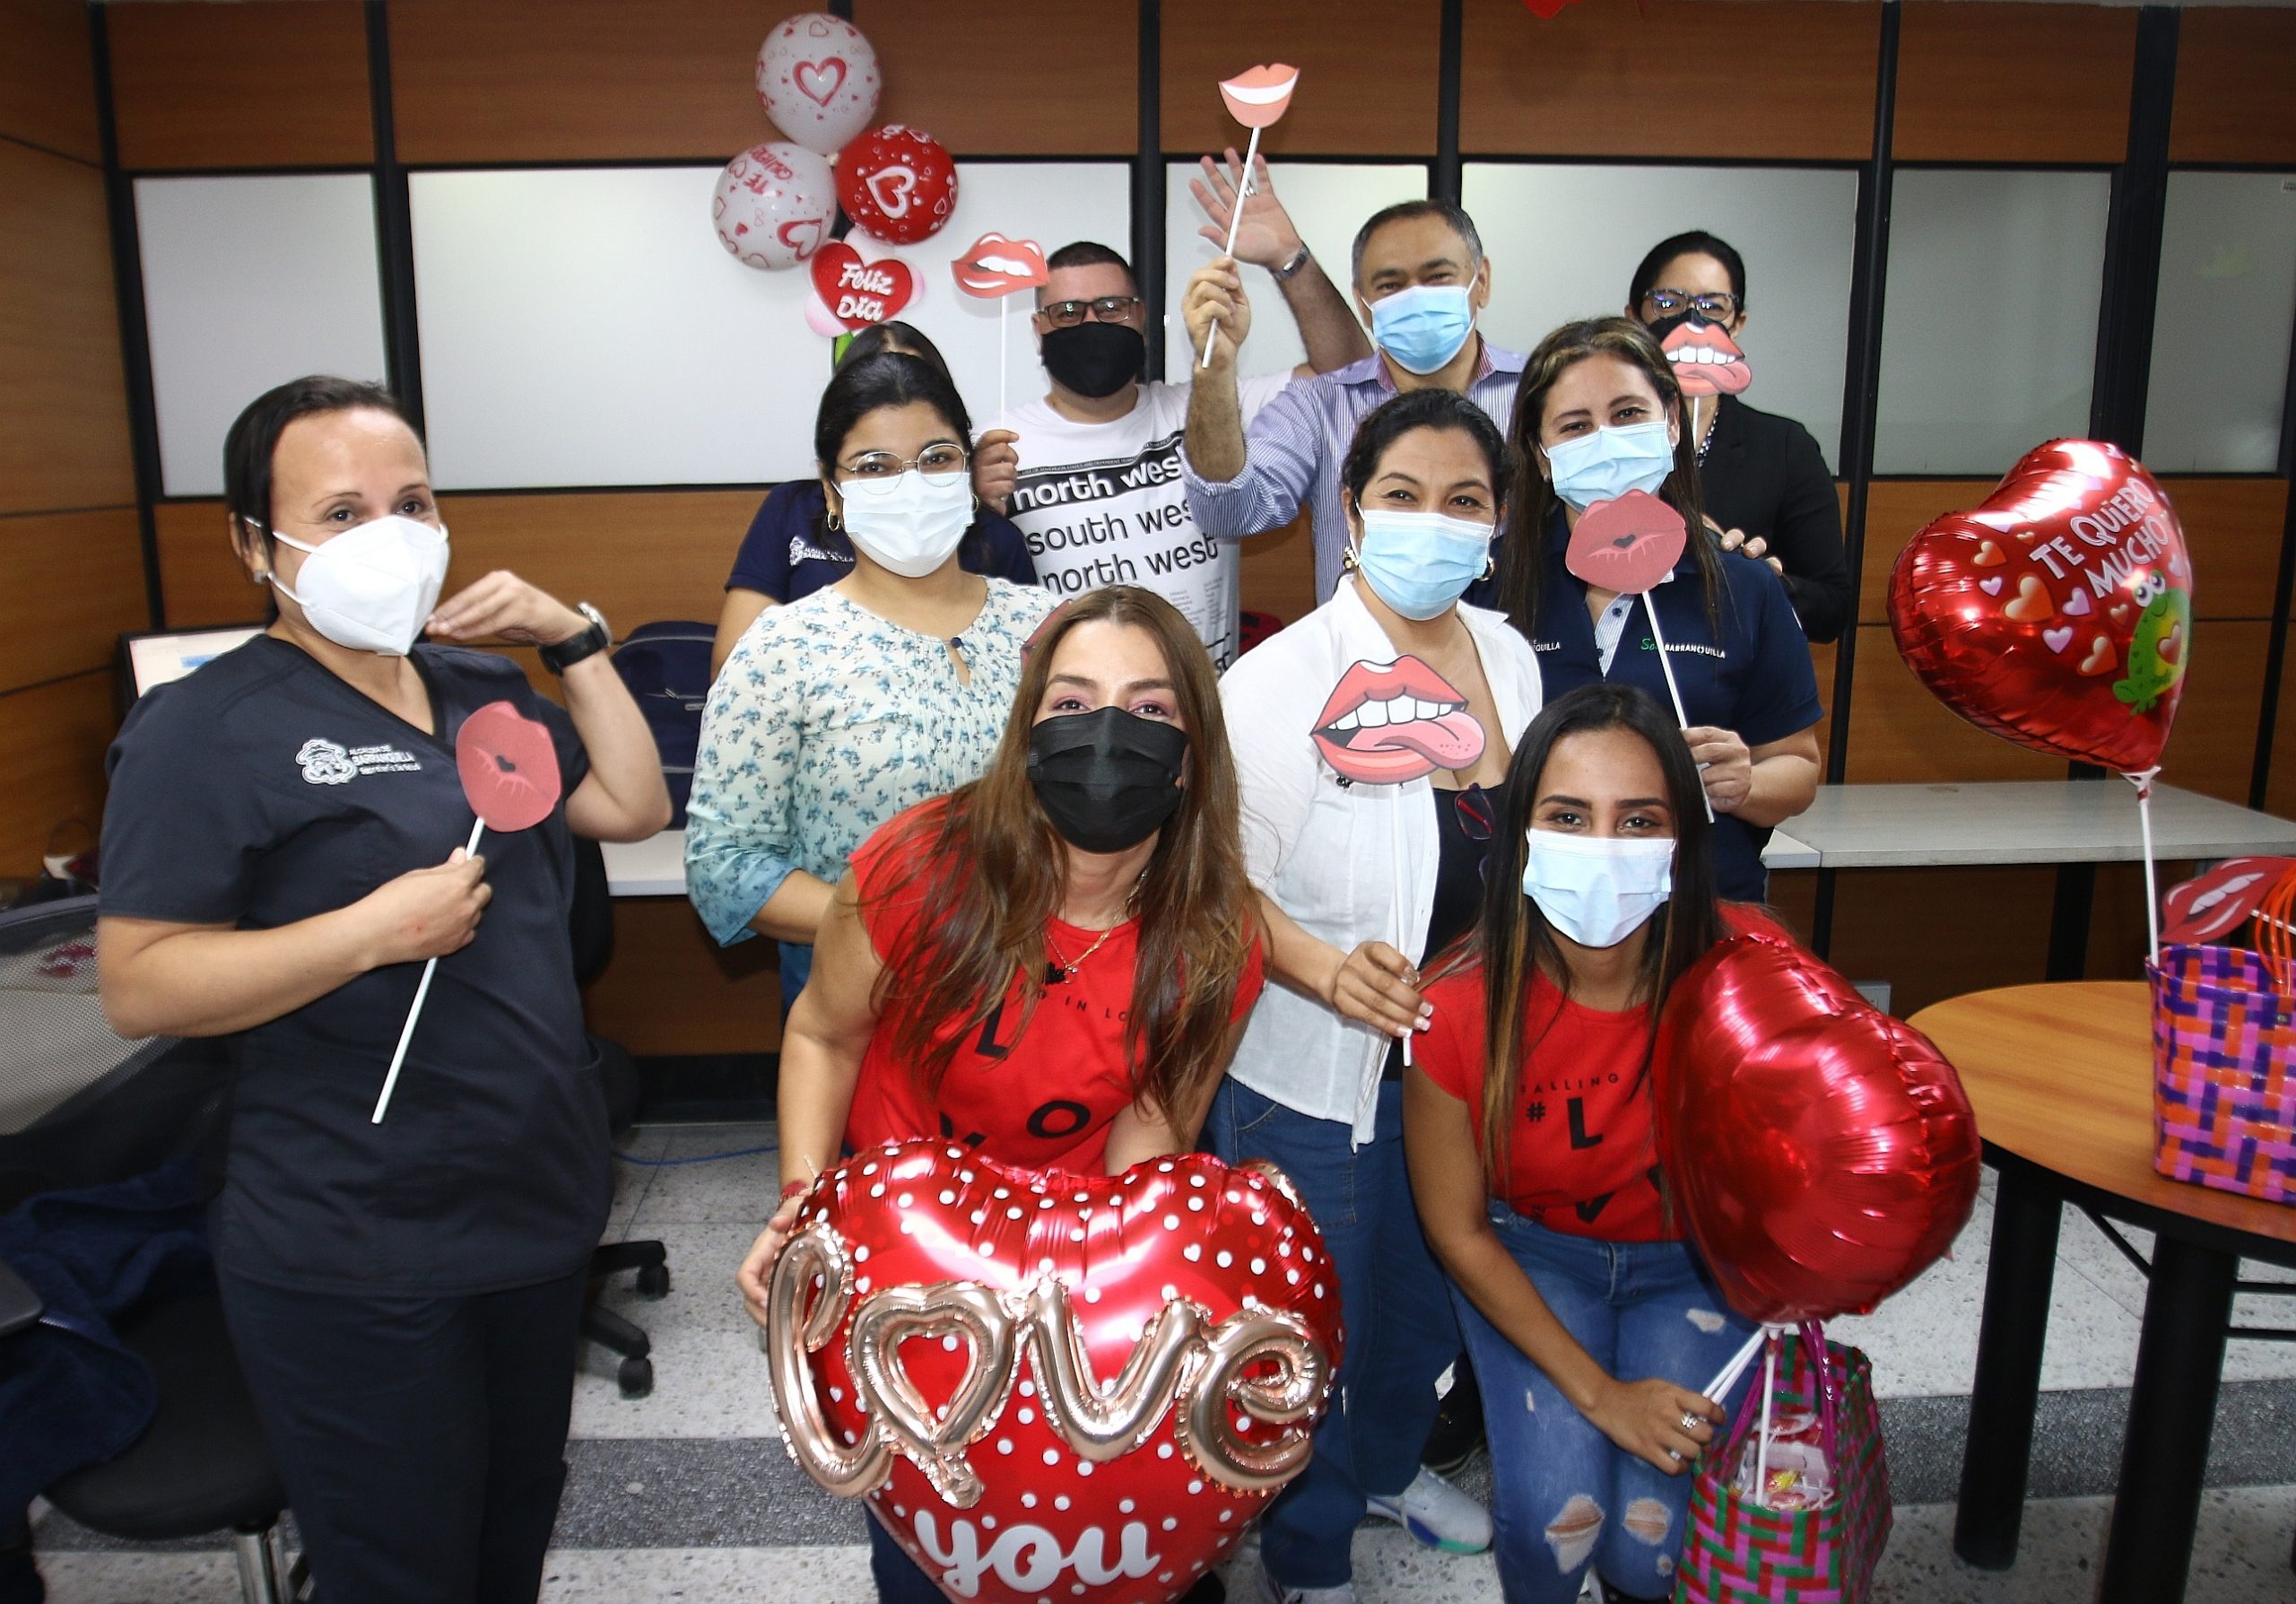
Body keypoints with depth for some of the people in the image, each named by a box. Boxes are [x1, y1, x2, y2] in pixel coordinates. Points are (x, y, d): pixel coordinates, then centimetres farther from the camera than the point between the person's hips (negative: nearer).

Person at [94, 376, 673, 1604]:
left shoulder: (479, 689, 10)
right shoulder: (206, 729, -13)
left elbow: (632, 806, 7)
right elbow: (138, 987, -17)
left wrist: (574, 640, 0)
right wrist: (374, 930, -26)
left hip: (541, 1214, 7)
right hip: (359, 1271, -7)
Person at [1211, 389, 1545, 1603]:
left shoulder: (1509, 658, 0)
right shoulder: (1282, 678, -18)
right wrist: (1326, 970, -32)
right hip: (1314, 1070, -5)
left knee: (1430, 1296, 26)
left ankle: (1387, 1464, 57)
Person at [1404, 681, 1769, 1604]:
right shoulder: (1461, 1009, -26)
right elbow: (1459, 1232, -11)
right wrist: (1598, 1392, -13)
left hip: (1695, 1260, 1)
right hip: (1528, 1257, 0)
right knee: (1555, 1513, -19)